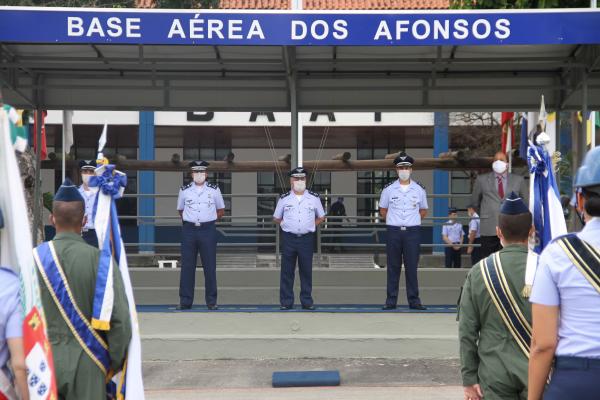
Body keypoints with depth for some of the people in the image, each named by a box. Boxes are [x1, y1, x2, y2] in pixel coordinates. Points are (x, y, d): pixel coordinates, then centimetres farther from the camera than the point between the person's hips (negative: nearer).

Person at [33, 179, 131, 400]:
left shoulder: (34, 259, -5)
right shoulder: (99, 260, -13)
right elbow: (120, 318, -13)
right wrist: (116, 361, 2)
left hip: (43, 359, 2)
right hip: (86, 364, -2)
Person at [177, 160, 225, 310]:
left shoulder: (214, 190, 3)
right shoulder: (184, 190, 5)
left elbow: (221, 211, 14)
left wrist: (209, 220, 7)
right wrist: (190, 220, 9)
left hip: (208, 230, -1)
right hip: (189, 230, 1)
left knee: (210, 266, 1)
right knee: (187, 266, 2)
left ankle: (211, 301, 8)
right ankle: (185, 301, 8)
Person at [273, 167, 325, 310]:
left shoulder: (314, 198, 5)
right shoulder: (284, 198, 4)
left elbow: (321, 217, 15)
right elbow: (276, 218, 15)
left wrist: (310, 225, 4)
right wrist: (286, 224, 3)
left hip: (307, 238, 0)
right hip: (288, 238, 0)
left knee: (306, 271, 4)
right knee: (287, 271, 2)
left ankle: (307, 301, 12)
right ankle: (286, 301, 8)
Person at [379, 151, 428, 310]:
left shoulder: (419, 189, 5)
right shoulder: (388, 189, 4)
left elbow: (423, 211, 15)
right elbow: (383, 210, 13)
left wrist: (412, 221, 5)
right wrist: (393, 221, 5)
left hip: (412, 232, 0)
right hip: (393, 231, 0)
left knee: (412, 266, 1)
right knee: (393, 267, 4)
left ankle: (414, 300, 6)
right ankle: (391, 300, 8)